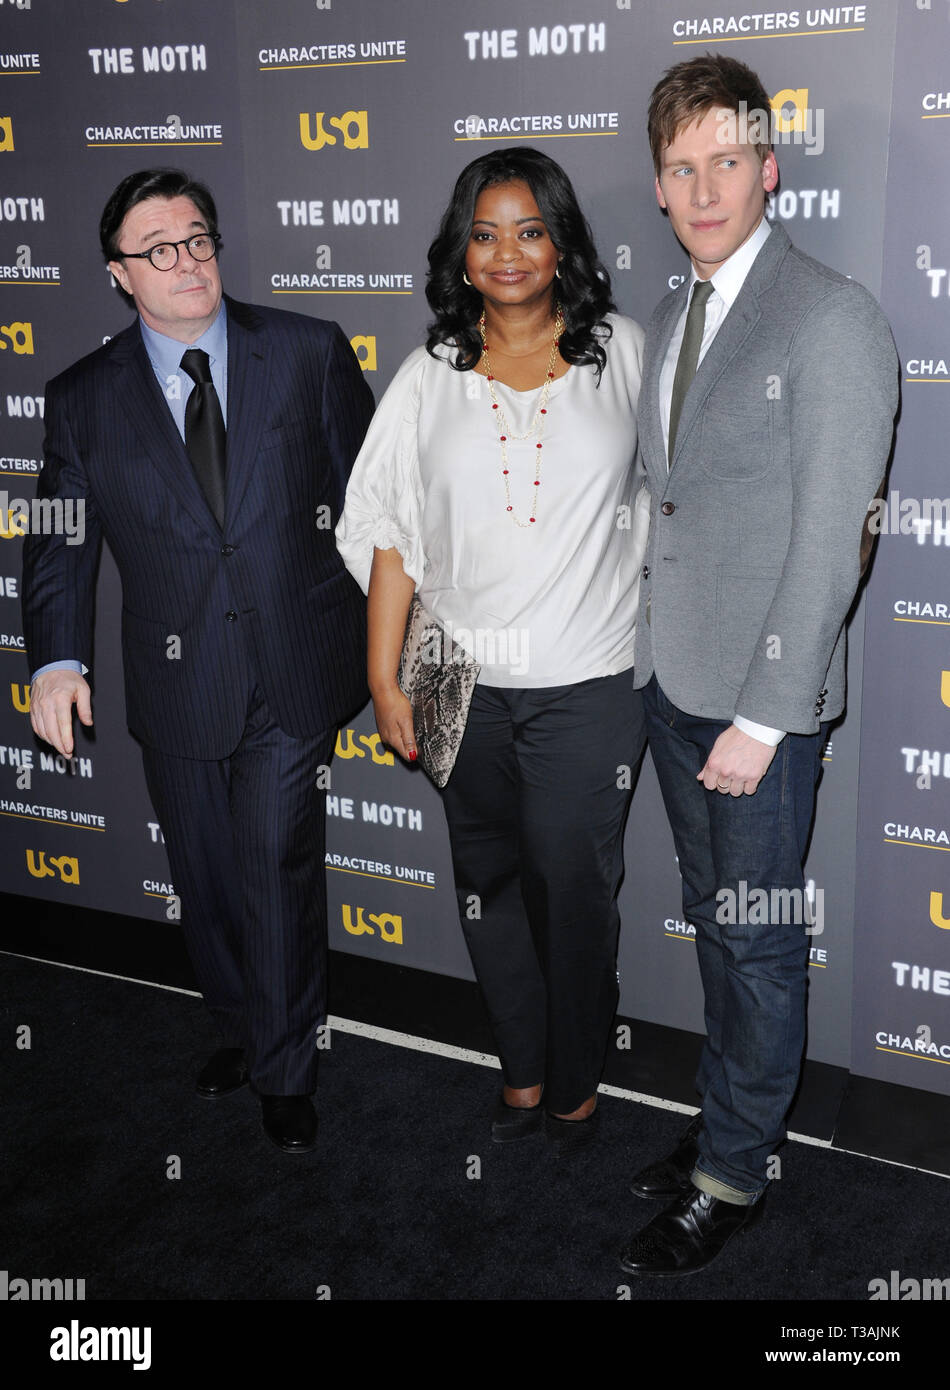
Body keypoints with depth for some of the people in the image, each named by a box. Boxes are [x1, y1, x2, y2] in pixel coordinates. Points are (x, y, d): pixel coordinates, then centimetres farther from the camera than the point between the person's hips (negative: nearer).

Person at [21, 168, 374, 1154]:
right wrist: (55, 659, -11)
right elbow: (61, 544, 5)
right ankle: (237, 1028, 40)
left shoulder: (310, 354, 0)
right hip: (176, 686, 2)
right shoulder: (84, 399, 3)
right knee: (204, 878, 15)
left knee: (278, 870, 0)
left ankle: (284, 1070, 22)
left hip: (295, 672, -2)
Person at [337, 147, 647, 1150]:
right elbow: (391, 532, 4)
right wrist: (384, 677, 0)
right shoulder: (431, 377, 4)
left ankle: (578, 1080, 27)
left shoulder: (623, 354, 2)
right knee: (488, 885, 13)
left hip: (585, 687, -2)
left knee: (572, 888, 5)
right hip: (466, 686, 2)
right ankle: (523, 1068, 33)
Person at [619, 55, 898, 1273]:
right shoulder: (668, 321, 11)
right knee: (713, 922, 19)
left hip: (761, 694, -7)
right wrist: (647, 656, 10)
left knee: (759, 939, 5)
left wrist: (762, 717, -17)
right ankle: (730, 1118, 36)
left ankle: (731, 1177, 20)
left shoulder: (831, 320, -13)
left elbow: (831, 540, -17)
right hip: (668, 677, 7)